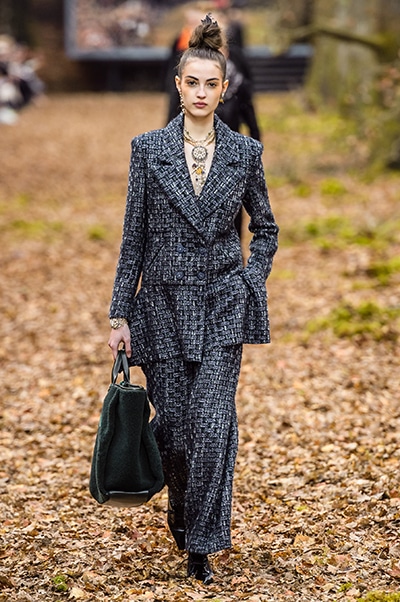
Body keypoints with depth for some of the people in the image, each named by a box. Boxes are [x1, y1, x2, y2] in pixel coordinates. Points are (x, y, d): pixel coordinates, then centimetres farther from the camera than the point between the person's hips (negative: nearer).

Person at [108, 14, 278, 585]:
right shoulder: (148, 148, 0)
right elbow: (133, 236, 1)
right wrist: (120, 315, 0)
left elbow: (266, 228, 14)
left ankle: (201, 543, -2)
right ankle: (183, 509, 35)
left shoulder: (244, 151, 2)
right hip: (164, 303, 0)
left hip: (223, 306, 0)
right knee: (173, 424, 4)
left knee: (213, 422, -11)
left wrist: (252, 285, 1)